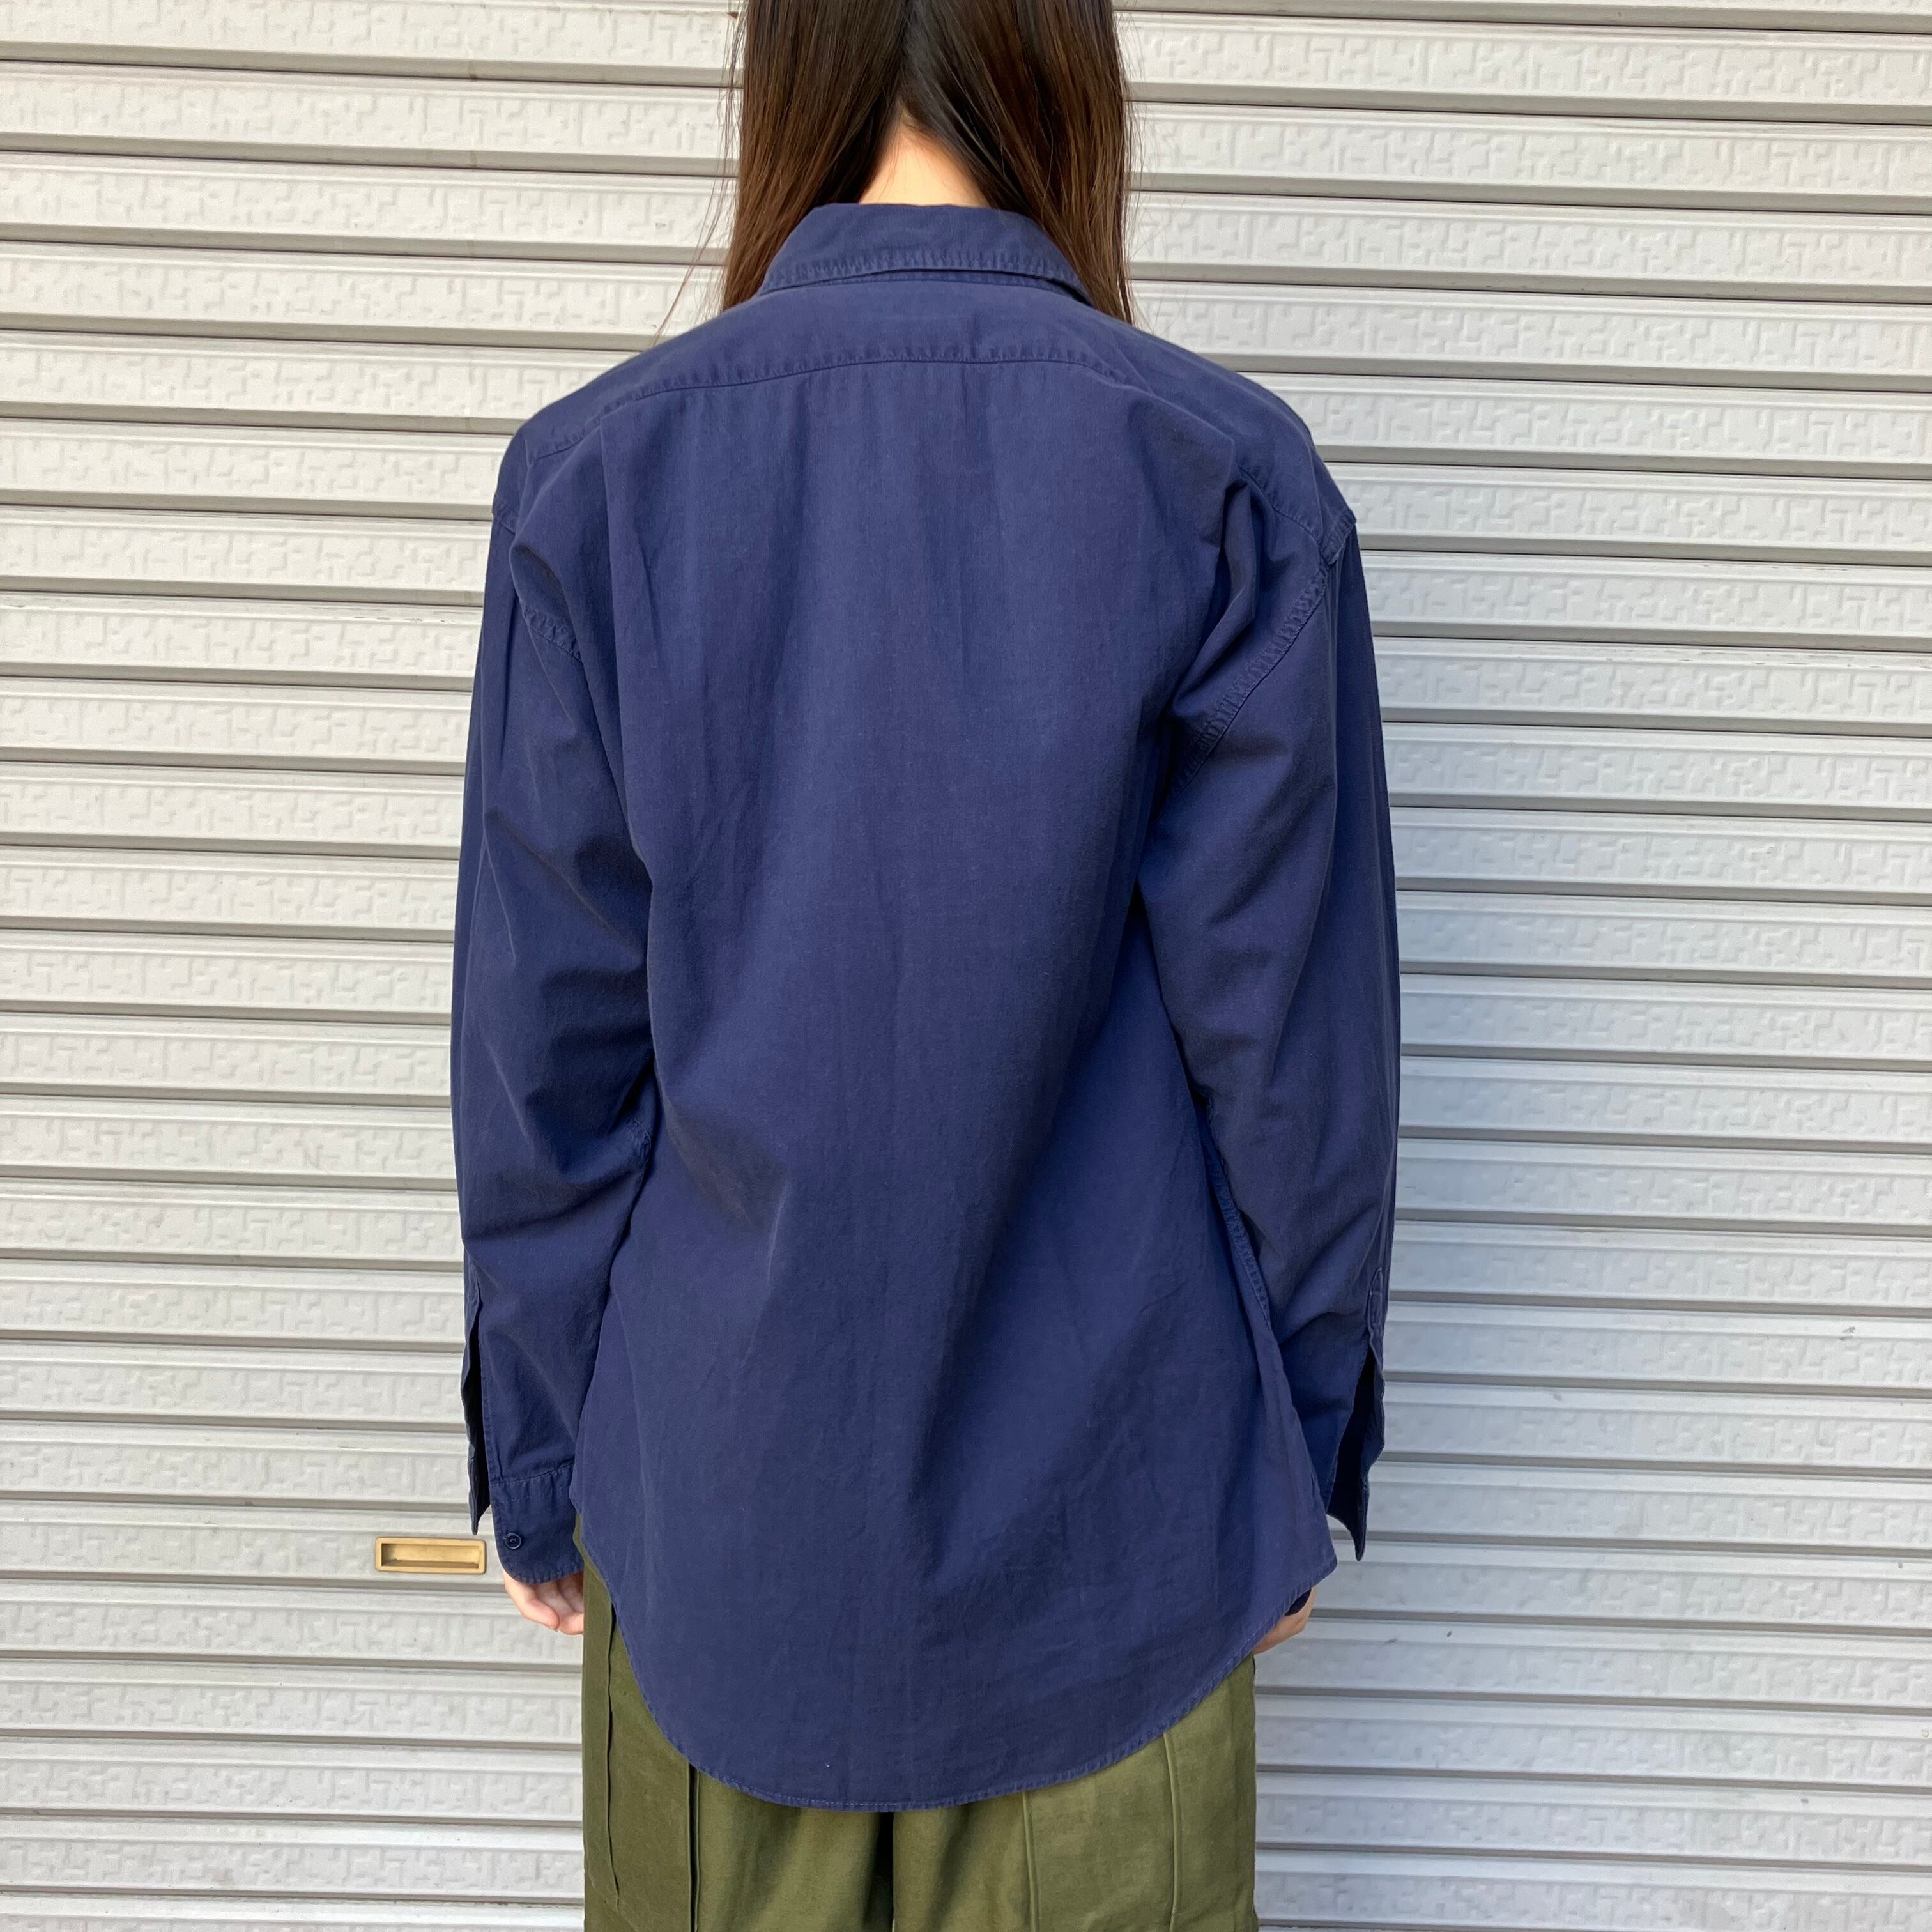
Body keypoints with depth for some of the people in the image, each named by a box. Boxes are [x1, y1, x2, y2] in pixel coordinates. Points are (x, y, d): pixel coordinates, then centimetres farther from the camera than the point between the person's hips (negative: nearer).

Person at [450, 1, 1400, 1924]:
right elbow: (1291, 1029, -7)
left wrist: (536, 1467, 8)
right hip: (1111, 1501, 0)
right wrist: (1305, 1454, 6)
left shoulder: (596, 470, -8)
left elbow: (542, 1044, -5)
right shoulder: (1230, 479, -10)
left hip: (719, 1488, 1)